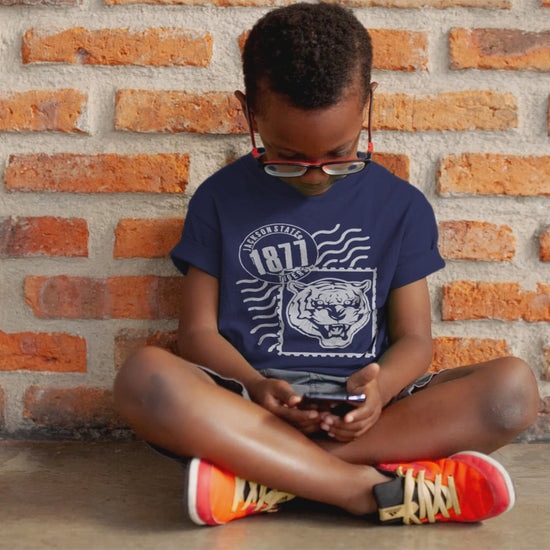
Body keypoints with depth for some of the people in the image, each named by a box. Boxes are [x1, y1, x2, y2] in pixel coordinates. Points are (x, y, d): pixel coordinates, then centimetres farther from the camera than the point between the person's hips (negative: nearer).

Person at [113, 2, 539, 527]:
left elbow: (413, 336, 8)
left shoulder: (402, 206, 9)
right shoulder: (220, 200, 7)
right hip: (249, 400, -1)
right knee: (143, 377, -32)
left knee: (514, 386, -24)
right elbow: (199, 330, 4)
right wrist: (256, 388, -17)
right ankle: (376, 489, -31)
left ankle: (261, 481, -28)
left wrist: (380, 387, -16)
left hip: (364, 411, 2)